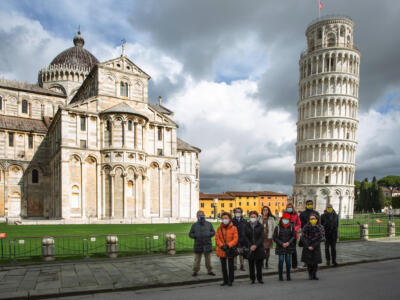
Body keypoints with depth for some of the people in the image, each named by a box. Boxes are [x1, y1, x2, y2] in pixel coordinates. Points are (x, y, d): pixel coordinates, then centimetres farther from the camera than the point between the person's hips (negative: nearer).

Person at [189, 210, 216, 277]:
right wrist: (195, 236, -11)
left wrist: (209, 234, -9)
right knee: (197, 259, 4)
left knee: (208, 259, 8)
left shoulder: (209, 224, 7)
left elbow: (213, 232, 10)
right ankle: (195, 271, 17)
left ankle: (210, 271, 21)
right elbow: (190, 234, 7)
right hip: (198, 245, -1)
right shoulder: (194, 225, 4)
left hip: (207, 244, 1)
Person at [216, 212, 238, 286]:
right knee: (223, 266, 12)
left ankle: (230, 280, 20)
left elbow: (235, 239, -11)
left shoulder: (234, 228, -6)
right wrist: (222, 246, -17)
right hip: (221, 250, 3)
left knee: (230, 266, 7)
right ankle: (225, 280, 25)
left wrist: (228, 245, -21)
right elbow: (217, 238, -2)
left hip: (230, 250, -3)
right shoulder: (219, 228, 2)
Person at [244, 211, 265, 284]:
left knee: (259, 264, 3)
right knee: (251, 264, 4)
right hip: (250, 249, 1)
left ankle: (259, 278, 16)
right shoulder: (247, 226, 4)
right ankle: (252, 278, 15)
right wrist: (250, 246, -10)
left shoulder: (260, 226, 1)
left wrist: (256, 245, -14)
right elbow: (245, 237, 2)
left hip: (259, 248, -1)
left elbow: (262, 237, -3)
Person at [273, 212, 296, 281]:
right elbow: (275, 238, -2)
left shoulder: (291, 227, 0)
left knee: (288, 261, 3)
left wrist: (288, 242, -14)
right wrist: (282, 244, -12)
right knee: (281, 261, -2)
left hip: (289, 247, 1)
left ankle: (288, 276, 16)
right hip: (280, 247, -1)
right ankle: (280, 276, 8)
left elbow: (293, 236, 1)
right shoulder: (278, 228, -5)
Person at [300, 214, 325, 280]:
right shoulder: (306, 227, -5)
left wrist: (313, 246, -11)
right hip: (307, 247, 0)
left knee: (315, 262, 2)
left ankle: (314, 275, 17)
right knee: (308, 262, 1)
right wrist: (308, 246, -12)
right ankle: (310, 275, 16)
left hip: (316, 247, 0)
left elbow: (320, 239, -6)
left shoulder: (320, 228, -4)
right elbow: (303, 237, -5)